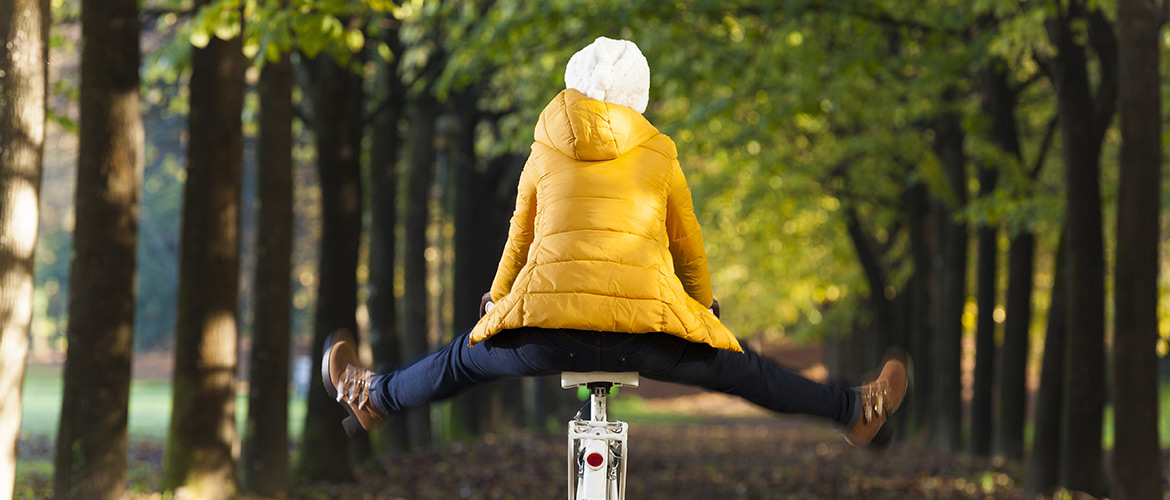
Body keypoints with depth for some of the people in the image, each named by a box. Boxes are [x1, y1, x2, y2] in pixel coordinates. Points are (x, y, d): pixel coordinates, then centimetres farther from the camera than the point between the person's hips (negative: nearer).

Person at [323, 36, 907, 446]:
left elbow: (518, 245, 27)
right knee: (742, 370, 22)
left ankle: (373, 397, 48)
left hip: (546, 330, 0)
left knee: (465, 357, 29)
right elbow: (690, 251, 25)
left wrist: (493, 311, 44)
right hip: (645, 331, 0)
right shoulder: (659, 154, 14)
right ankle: (852, 410, 34)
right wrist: (706, 315, 43)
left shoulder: (544, 153, 16)